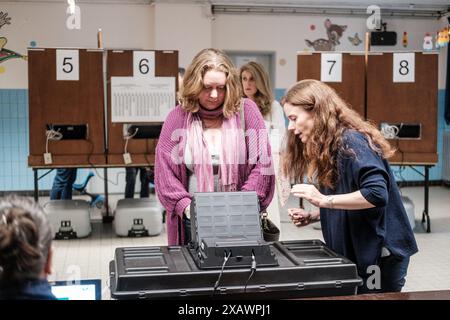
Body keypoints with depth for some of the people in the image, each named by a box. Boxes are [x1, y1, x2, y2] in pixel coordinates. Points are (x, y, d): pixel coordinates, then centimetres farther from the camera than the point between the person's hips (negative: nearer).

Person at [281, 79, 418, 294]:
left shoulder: (351, 142, -16)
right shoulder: (329, 147, 13)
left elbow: (376, 194, -28)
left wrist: (323, 200, -25)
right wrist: (312, 216, 4)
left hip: (378, 255, -9)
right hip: (352, 254, 9)